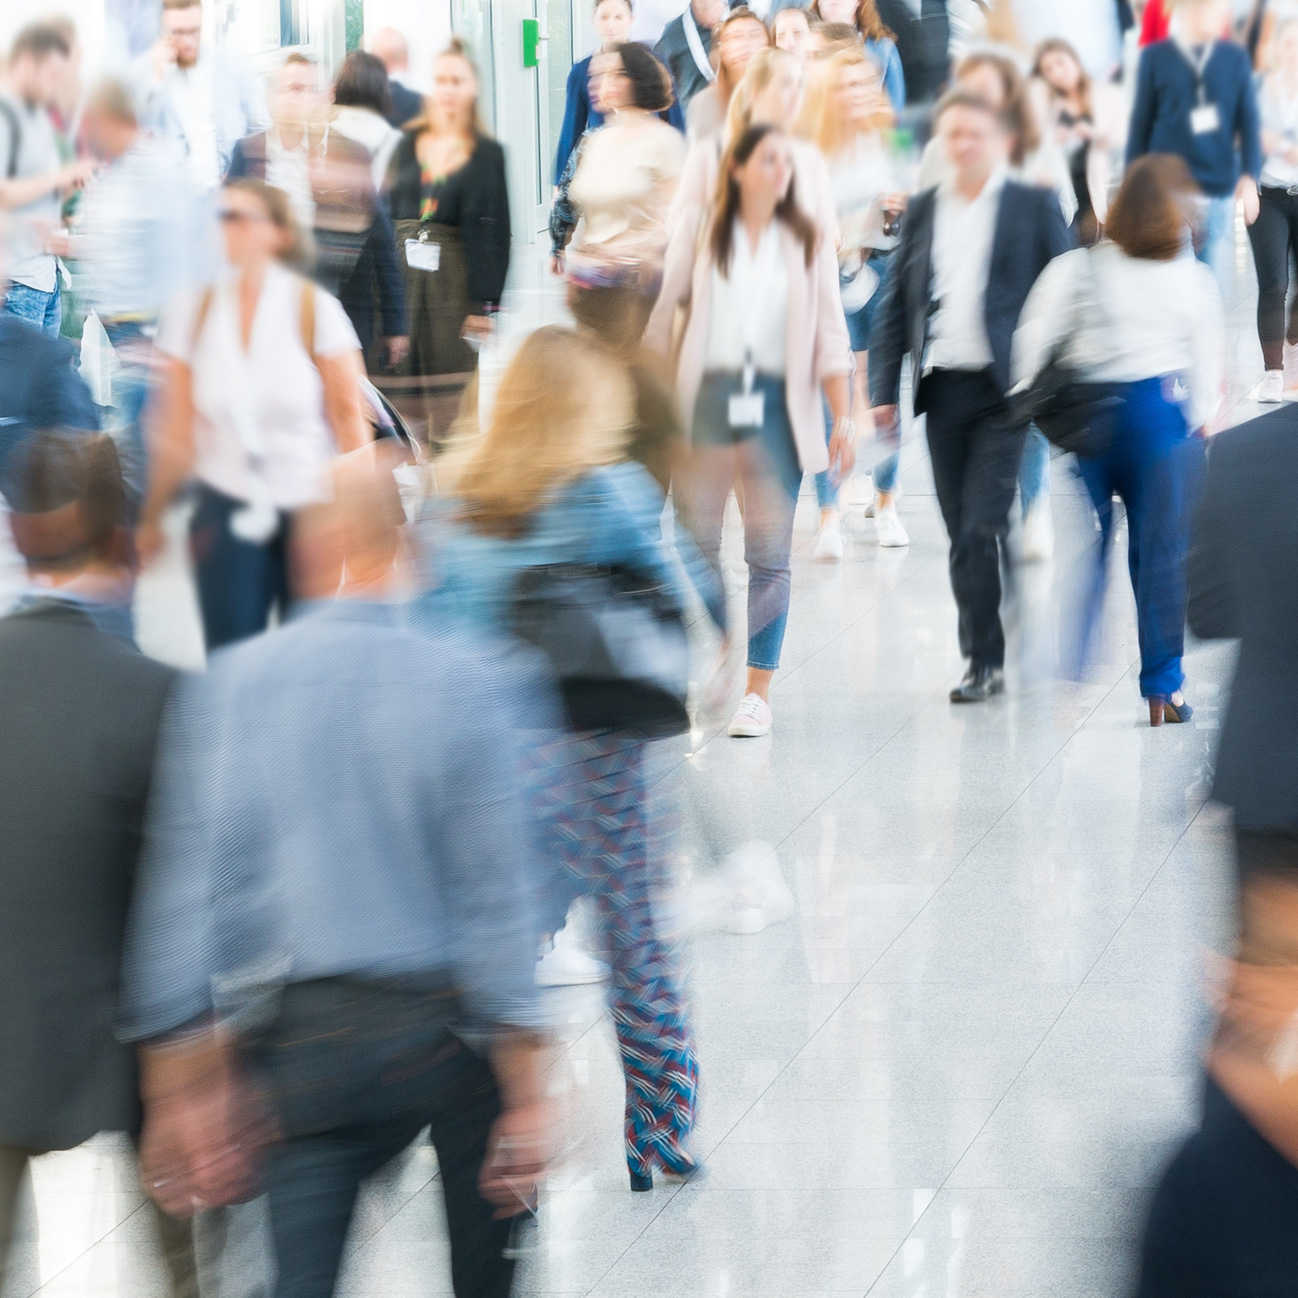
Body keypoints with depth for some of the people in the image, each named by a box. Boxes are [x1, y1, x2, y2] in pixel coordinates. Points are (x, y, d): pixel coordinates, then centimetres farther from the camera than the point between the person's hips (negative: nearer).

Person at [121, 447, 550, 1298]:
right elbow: (497, 889, -10)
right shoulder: (462, 681, -9)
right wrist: (528, 1091, -5)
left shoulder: (228, 686, -5)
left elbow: (188, 884, -6)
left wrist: (183, 1087, 0)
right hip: (442, 1028, -1)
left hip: (301, 1033, 1)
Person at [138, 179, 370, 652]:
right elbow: (176, 433, 5)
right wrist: (150, 519, 6)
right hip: (226, 516, 1)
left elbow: (349, 418, -4)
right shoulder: (192, 313, 1)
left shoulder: (315, 310, -5)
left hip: (310, 512, -1)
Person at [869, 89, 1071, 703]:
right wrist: (883, 390, 6)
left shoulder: (1035, 207, 2)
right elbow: (896, 304, 13)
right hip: (943, 390, 4)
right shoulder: (922, 211, 12)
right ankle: (987, 655, 17)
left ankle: (984, 659, -4)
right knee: (962, 532, 7)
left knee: (980, 528, -10)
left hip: (1003, 391, -4)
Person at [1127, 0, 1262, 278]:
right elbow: (1140, 125, 3)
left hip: (1219, 192, 2)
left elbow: (1249, 122, 2)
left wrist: (1250, 177, -11)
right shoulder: (1156, 57, 0)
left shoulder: (1235, 59, 4)